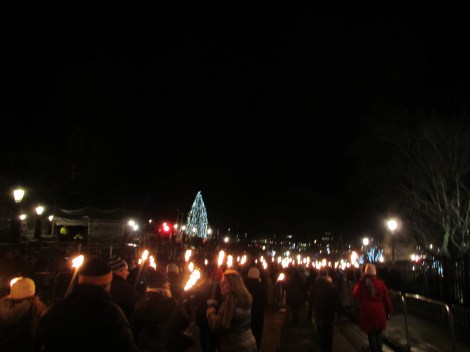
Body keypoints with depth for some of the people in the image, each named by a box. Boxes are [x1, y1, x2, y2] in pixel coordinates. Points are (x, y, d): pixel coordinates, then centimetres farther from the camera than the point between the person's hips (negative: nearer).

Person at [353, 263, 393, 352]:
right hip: (379, 311, 2)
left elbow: (355, 295, 7)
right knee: (378, 333, 19)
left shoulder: (362, 283, -10)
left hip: (367, 312, -1)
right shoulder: (380, 282, -9)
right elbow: (387, 298, -2)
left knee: (371, 334, 9)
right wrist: (389, 311, 10)